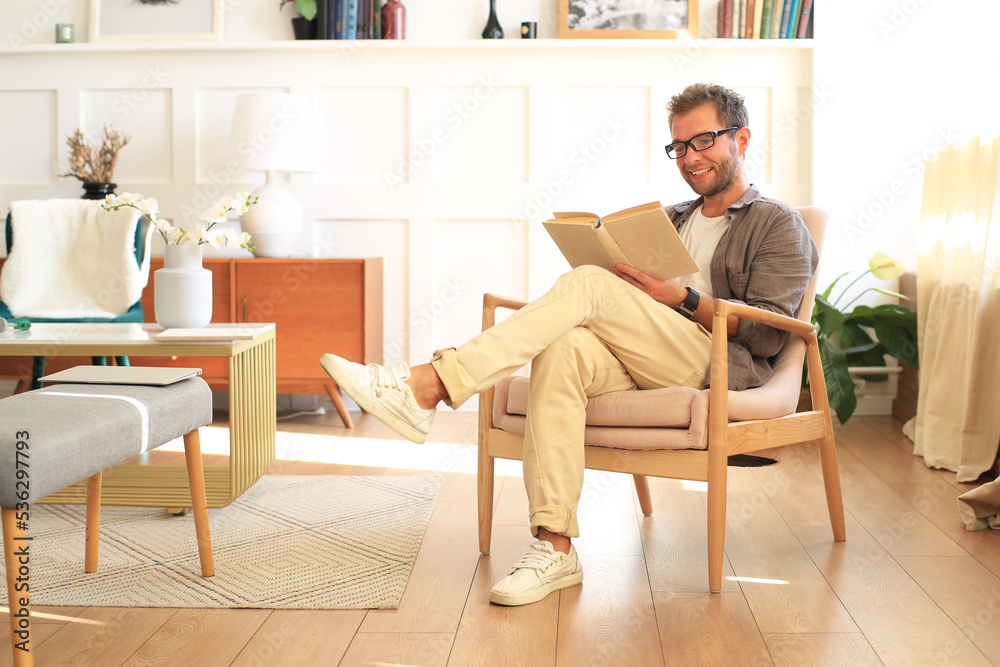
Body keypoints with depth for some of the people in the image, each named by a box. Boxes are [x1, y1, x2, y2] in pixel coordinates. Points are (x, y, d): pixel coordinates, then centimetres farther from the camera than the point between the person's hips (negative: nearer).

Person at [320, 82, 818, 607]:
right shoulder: (670, 220, 31)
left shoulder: (778, 225, 12)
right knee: (563, 350, -31)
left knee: (588, 284, -27)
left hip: (718, 366, -5)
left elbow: (769, 332, -3)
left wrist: (680, 298, -11)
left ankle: (427, 386, -36)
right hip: (645, 369, 5)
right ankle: (554, 547, -35)